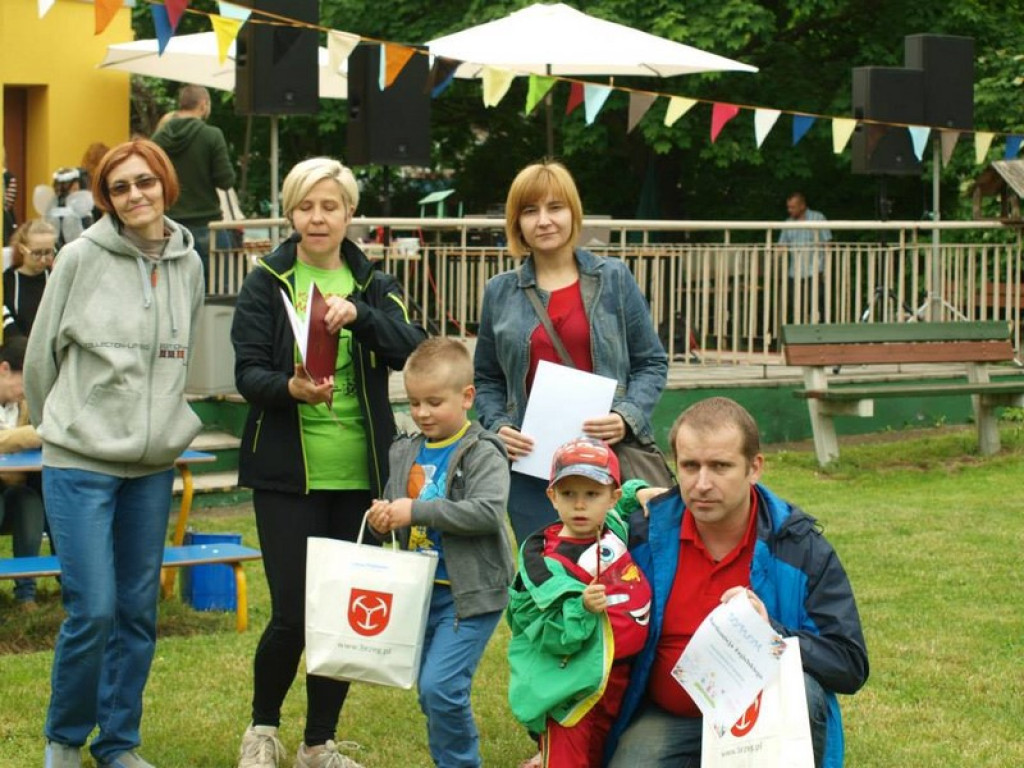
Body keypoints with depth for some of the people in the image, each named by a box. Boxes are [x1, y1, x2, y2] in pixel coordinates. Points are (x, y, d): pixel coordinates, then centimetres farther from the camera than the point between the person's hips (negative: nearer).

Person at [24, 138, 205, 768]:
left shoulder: (189, 264, 5)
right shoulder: (82, 257, -8)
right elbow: (41, 352, 2)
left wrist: (165, 420, 13)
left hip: (154, 463, 4)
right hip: (81, 462, -4)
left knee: (139, 611, 7)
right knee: (93, 611, -7)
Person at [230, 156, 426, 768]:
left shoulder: (374, 285, 10)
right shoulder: (266, 285, 3)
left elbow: (411, 350, -8)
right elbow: (248, 373, -6)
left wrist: (358, 314, -25)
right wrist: (290, 389, -27)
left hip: (360, 474, 3)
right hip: (287, 472, -3)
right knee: (294, 616, -7)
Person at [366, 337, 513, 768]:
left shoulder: (483, 454, -12)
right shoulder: (406, 453, 9)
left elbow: (487, 511, -26)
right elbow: (393, 506, 20)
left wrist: (417, 510, -25)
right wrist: (382, 519, -5)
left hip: (469, 593, -7)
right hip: (422, 590, 7)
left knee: (441, 686, -16)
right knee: (431, 693, 15)